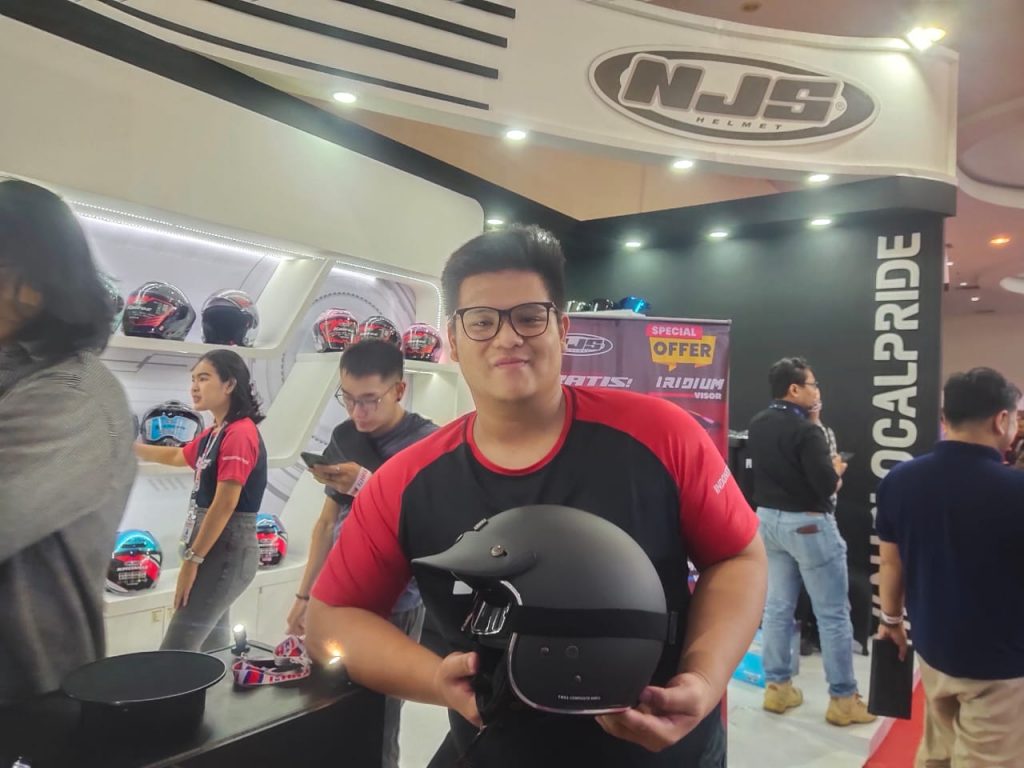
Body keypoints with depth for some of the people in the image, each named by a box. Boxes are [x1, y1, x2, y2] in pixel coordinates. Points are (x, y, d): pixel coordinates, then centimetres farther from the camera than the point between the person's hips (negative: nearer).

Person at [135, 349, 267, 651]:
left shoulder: (240, 434, -18)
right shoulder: (213, 434, 10)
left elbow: (225, 504, -22)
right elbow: (178, 456, 32)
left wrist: (191, 559, -18)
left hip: (227, 550, -9)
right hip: (216, 547, 10)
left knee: (175, 650, -7)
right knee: (213, 644, 18)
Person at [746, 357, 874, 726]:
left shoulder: (757, 424, 3)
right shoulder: (806, 430, -21)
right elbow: (826, 485, -23)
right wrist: (836, 469, -1)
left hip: (768, 518, 8)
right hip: (808, 524, -8)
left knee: (777, 607, 14)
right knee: (833, 613, 5)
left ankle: (777, 687, 23)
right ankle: (843, 699, 14)